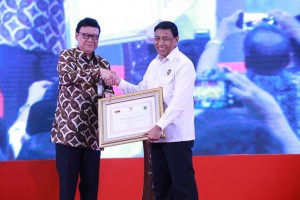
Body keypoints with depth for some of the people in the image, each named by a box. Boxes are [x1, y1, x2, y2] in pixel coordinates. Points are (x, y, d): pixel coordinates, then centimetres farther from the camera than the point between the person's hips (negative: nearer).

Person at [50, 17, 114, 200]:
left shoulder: (103, 64, 14)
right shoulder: (67, 56, 2)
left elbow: (108, 90, 9)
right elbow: (66, 77, -17)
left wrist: (107, 95, -15)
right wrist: (97, 72, -24)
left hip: (92, 133, 4)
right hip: (69, 130, -4)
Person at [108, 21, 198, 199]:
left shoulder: (184, 64, -10)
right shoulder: (154, 64, 14)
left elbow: (179, 102, -19)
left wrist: (159, 126, -26)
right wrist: (120, 83, 5)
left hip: (177, 135, -8)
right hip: (158, 134, 8)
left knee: (182, 185, -5)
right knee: (160, 184, 12)